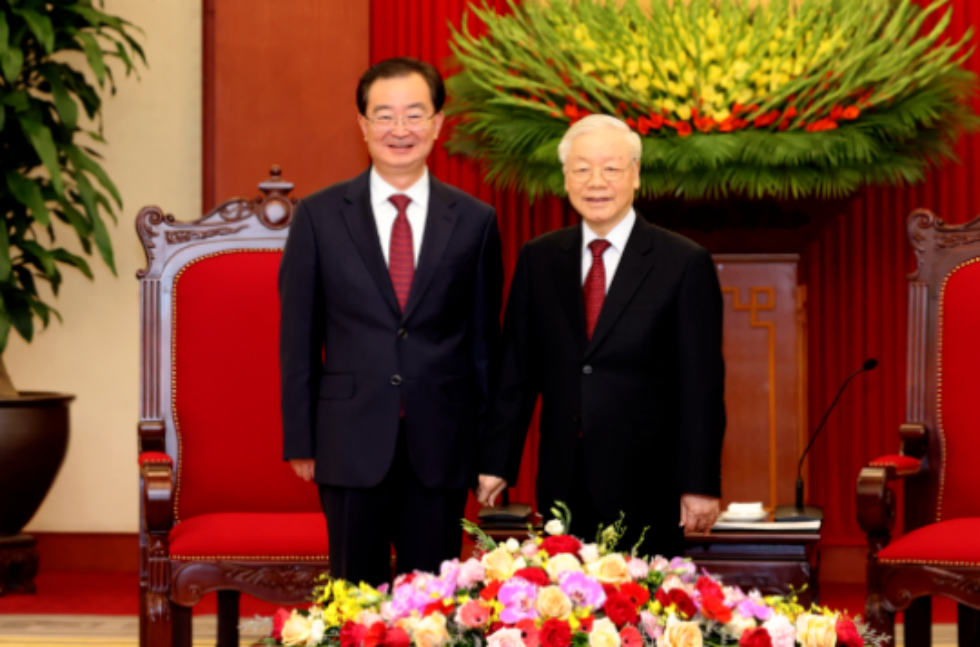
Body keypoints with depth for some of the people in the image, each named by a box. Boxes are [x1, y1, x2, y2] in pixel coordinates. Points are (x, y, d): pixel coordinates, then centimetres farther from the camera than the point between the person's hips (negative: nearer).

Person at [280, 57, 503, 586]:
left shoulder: (474, 221, 5)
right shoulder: (318, 216, 3)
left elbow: (484, 341, 8)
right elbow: (297, 338, 4)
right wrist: (300, 441, 0)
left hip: (441, 446, 1)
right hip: (352, 442, 0)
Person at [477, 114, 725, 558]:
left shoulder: (685, 264, -1)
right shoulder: (537, 260, 9)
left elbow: (702, 385, -3)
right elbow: (516, 371, 11)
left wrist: (700, 485, -7)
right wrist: (495, 464, 7)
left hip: (646, 489, -3)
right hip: (563, 487, 3)